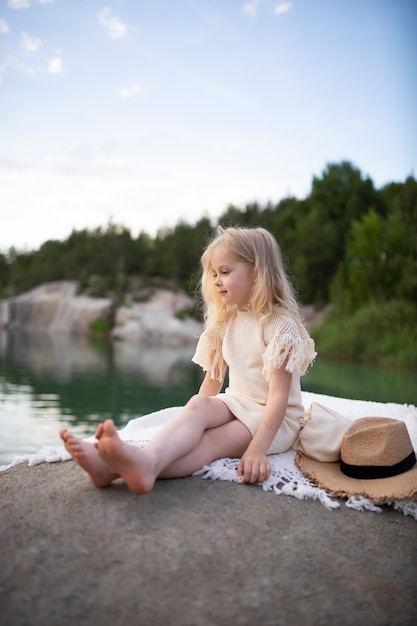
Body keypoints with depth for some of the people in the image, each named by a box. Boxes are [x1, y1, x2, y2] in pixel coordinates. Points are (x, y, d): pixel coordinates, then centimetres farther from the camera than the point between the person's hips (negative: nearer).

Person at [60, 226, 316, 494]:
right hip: (237, 404, 5)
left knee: (211, 440, -34)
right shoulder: (226, 321, 14)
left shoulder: (280, 324, -10)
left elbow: (279, 395, -20)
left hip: (275, 419, -5)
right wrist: (191, 424, -3)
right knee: (197, 405, -29)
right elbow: (213, 379, 11)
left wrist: (257, 449, -31)